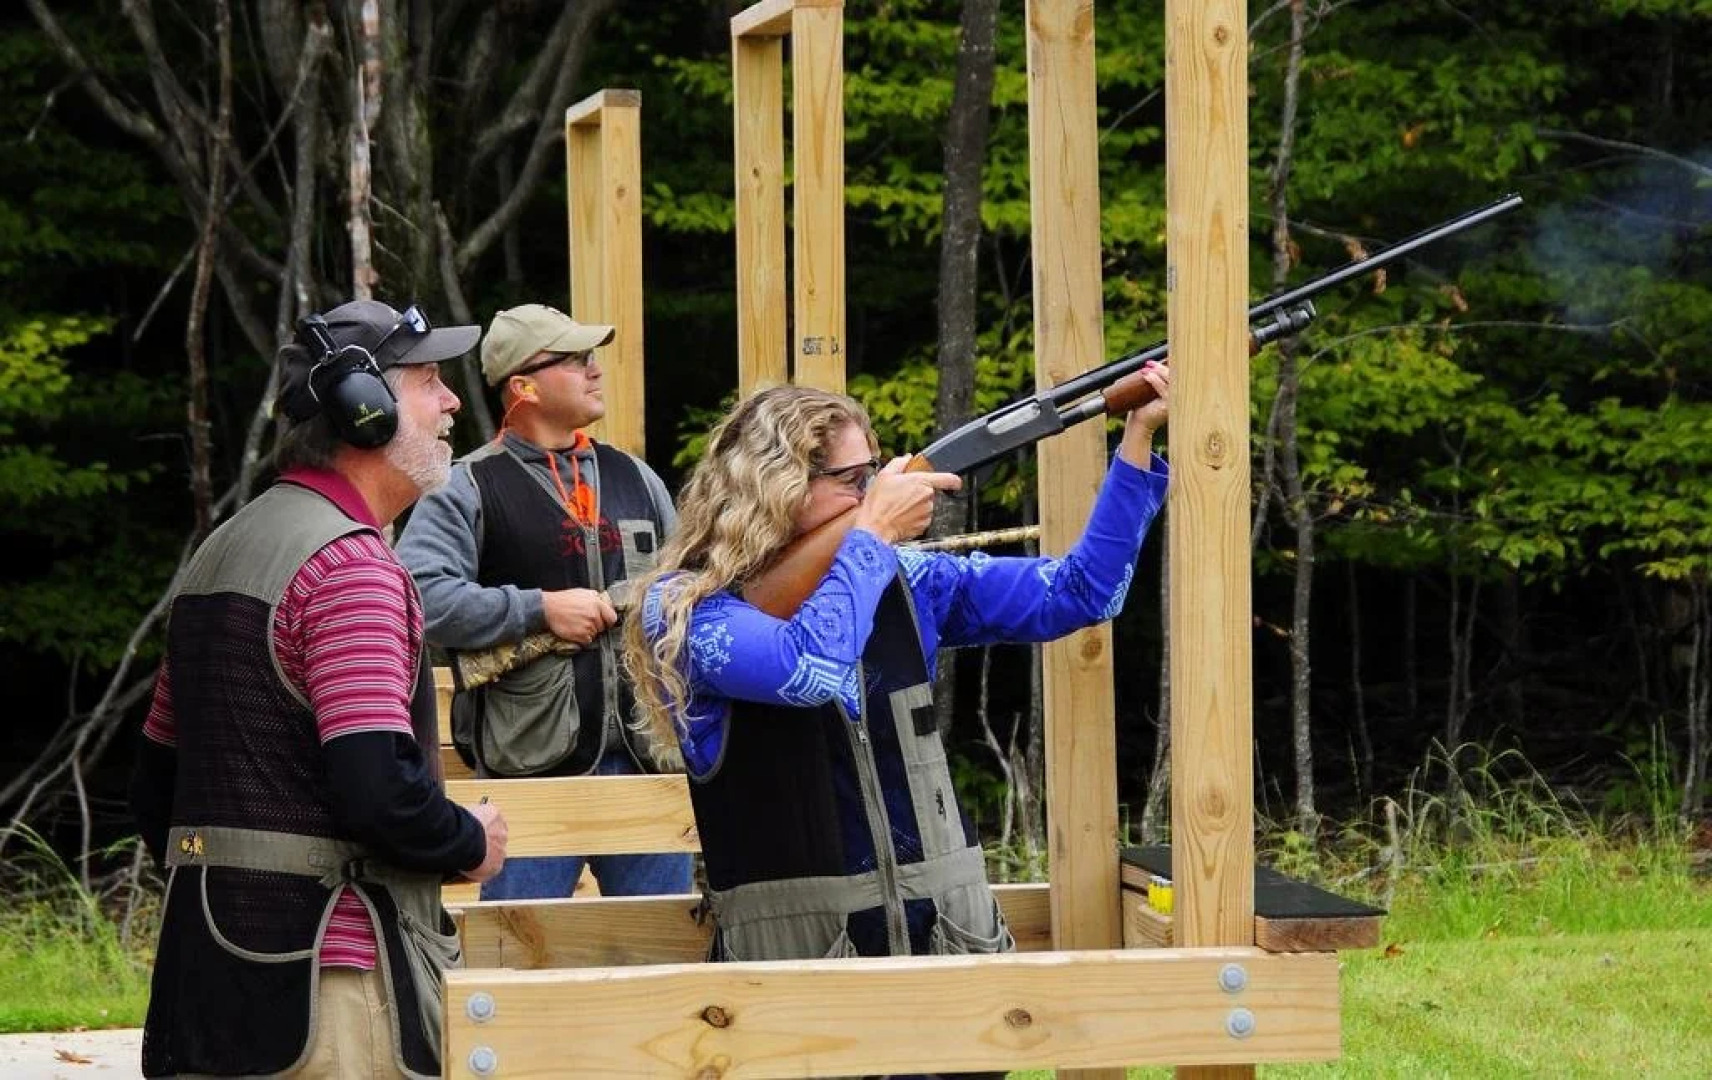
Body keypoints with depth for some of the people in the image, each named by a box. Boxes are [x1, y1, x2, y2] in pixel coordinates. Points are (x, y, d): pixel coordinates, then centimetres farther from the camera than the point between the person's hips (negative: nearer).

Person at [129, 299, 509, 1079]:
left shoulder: (219, 553, 16)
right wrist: (472, 846, -5)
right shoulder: (349, 562, -13)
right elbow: (378, 790, -24)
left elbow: (155, 786, 20)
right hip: (327, 983, -9)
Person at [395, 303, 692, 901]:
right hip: (531, 763, -5)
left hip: (647, 756, 5)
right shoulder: (469, 487, -3)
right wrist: (540, 609, -17)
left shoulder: (635, 479, 15)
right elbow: (419, 594, -17)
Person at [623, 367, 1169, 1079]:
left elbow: (1077, 594, 12)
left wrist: (1138, 440, 5)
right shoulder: (683, 606, -5)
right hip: (792, 950, -4)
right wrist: (873, 533, -11)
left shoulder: (902, 582, 10)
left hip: (945, 933, 4)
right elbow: (809, 670, -23)